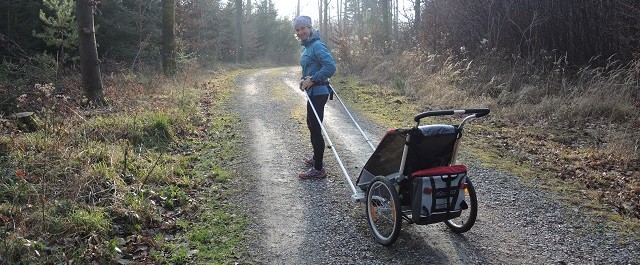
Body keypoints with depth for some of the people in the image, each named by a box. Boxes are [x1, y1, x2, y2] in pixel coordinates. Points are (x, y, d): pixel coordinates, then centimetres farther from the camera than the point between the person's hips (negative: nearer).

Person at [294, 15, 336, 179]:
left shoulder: (317, 46, -16)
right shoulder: (307, 46, 14)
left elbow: (330, 66, -26)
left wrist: (312, 80, -21)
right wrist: (304, 79, 5)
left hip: (318, 93, -11)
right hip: (313, 92, 11)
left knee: (315, 129, -7)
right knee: (311, 125, 22)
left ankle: (318, 169, 1)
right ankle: (316, 158, 39)